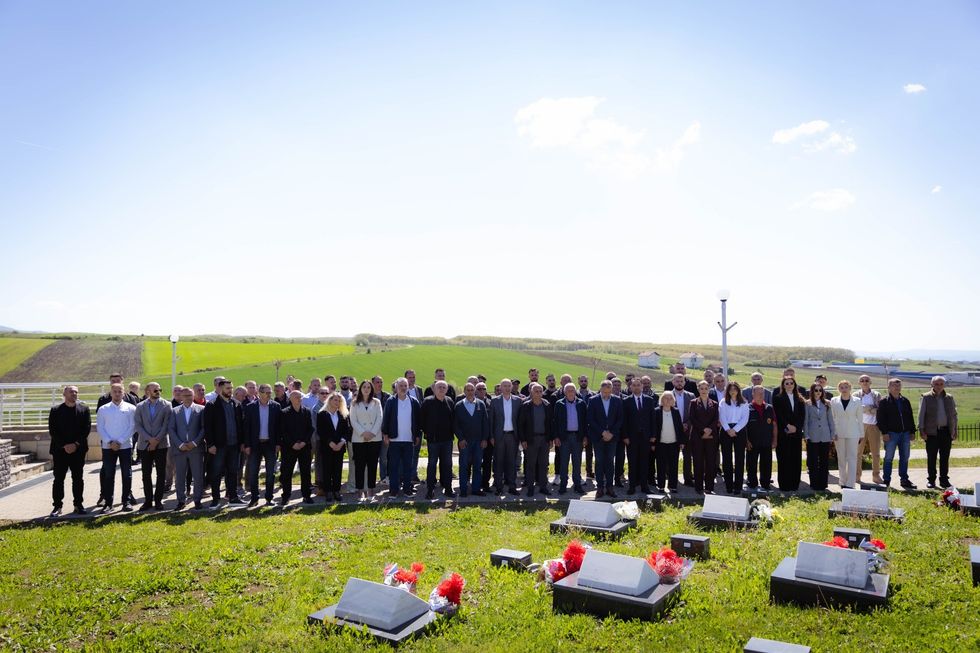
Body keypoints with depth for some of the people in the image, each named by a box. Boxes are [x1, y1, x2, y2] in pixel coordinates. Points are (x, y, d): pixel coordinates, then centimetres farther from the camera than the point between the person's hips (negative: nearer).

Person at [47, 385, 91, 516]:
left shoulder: (84, 409, 4)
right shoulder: (55, 410, 2)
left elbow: (87, 428, -1)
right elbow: (52, 431, -3)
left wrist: (76, 444, -11)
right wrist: (64, 445, -12)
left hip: (78, 450, 1)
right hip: (60, 450, -1)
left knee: (78, 478, 5)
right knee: (58, 479, 2)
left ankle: (78, 505, 11)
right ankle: (57, 506, 9)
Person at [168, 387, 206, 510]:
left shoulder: (201, 409, 4)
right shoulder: (174, 411, 10)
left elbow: (204, 428, 0)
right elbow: (171, 430, 4)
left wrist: (195, 442, -10)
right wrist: (180, 444, -7)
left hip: (196, 448, -2)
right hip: (179, 449, 2)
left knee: (198, 476, 0)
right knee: (179, 477, 5)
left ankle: (197, 500, 10)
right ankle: (181, 501, 16)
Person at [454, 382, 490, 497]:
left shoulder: (481, 404, 7)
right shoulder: (459, 406, 2)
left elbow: (485, 422, 6)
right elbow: (455, 424, 1)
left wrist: (484, 439, 0)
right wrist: (460, 439, -8)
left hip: (479, 440, 2)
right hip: (464, 441, -2)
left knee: (478, 465, 5)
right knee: (464, 466, 2)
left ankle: (477, 488, 13)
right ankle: (463, 490, 8)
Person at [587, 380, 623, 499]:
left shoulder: (617, 400, 2)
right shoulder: (593, 400, -4)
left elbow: (620, 419, 3)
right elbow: (590, 419, -6)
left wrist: (612, 433, -6)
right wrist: (602, 432, -11)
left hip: (612, 436, 2)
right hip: (598, 436, -2)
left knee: (610, 462, 5)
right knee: (599, 462, 2)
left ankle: (609, 487, 11)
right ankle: (600, 487, 6)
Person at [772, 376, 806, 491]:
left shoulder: (800, 399, 13)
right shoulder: (778, 398, 3)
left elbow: (802, 416, 7)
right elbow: (778, 415, -4)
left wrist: (796, 427, -6)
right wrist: (787, 426, -13)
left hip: (796, 433, 3)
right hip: (783, 433, -3)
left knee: (796, 459, 3)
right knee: (784, 459, -3)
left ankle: (794, 484, 9)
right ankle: (784, 485, 0)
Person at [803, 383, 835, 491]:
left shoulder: (826, 404, 8)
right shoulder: (807, 404, 1)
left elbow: (830, 419, 10)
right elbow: (805, 420, 0)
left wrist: (833, 434, 6)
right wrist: (806, 435, -4)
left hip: (825, 436, 2)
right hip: (813, 437, -2)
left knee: (824, 461, 5)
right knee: (813, 462, 1)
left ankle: (823, 484, 13)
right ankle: (814, 484, 8)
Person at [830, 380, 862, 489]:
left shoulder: (856, 402, 3)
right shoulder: (834, 401, 3)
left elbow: (859, 419, 6)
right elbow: (831, 418, 6)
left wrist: (861, 434, 4)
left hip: (853, 433, -1)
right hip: (839, 433, 1)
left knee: (852, 458, -4)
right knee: (841, 458, 6)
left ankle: (850, 484, -5)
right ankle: (843, 482, 16)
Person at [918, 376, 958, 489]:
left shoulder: (949, 398, 10)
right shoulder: (926, 397, 1)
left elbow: (954, 415, 14)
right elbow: (921, 415, 0)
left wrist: (954, 431, 8)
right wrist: (922, 431, -6)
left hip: (946, 431, 3)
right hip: (932, 432, -3)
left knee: (945, 457, 6)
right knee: (931, 457, 2)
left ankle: (944, 479, 16)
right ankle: (931, 480, 9)